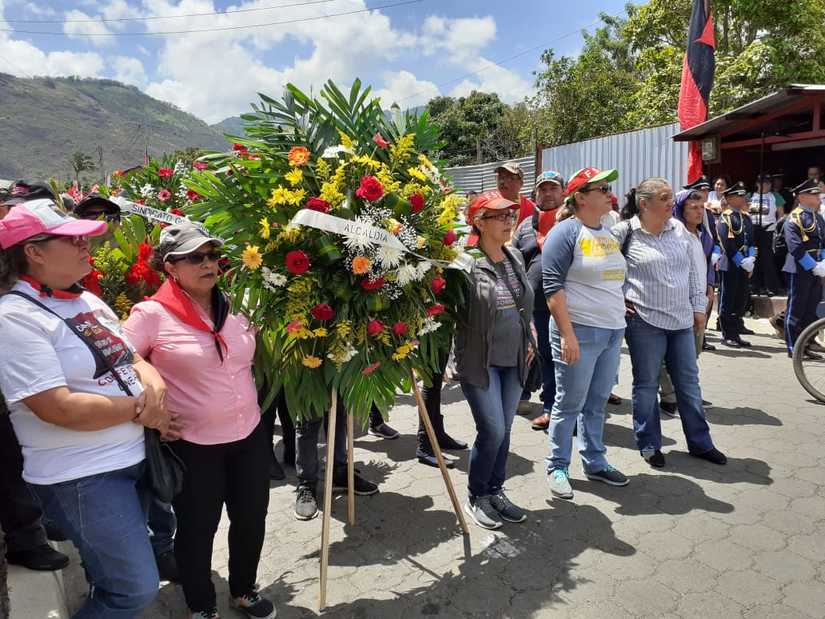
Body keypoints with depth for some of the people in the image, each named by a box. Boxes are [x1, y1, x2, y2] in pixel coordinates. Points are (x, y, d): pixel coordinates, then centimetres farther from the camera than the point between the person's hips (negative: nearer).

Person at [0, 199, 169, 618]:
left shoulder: (89, 301, 7)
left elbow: (132, 359, 12)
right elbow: (59, 408, -25)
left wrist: (154, 385, -11)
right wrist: (138, 408, -15)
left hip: (132, 457, 8)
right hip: (81, 477, -8)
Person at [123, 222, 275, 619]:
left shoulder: (235, 306, 1)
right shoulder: (152, 314, -14)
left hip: (250, 436, 5)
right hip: (193, 446, -4)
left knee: (251, 520, 18)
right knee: (197, 529, 13)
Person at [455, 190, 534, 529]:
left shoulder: (515, 257, 7)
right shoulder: (468, 264, -16)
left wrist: (529, 341, 17)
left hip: (514, 361, 6)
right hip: (480, 361, -6)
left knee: (504, 431, 13)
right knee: (492, 431, -4)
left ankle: (495, 491, 30)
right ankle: (476, 497, 18)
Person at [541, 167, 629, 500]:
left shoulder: (608, 233, 16)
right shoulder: (566, 232, -9)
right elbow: (552, 286, -16)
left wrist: (619, 319, 19)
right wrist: (567, 334, -20)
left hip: (612, 332, 7)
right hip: (580, 332, -7)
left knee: (597, 404, 15)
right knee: (570, 404, 2)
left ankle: (595, 463, 28)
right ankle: (557, 468, 16)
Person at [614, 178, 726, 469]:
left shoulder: (679, 229, 6)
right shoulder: (624, 233, -9)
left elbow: (693, 270, 13)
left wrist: (698, 306, 12)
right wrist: (618, 298, -3)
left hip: (682, 320, 5)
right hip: (645, 320, -5)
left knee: (689, 383, 13)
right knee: (646, 385, 6)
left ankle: (700, 443, 27)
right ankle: (649, 444, 21)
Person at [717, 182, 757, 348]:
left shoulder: (746, 217, 15)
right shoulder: (725, 217, -8)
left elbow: (751, 240, 13)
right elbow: (728, 243, -16)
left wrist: (751, 258, -3)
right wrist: (742, 262, -16)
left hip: (744, 265, 7)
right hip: (731, 265, -7)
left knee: (742, 297, 10)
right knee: (729, 300, 0)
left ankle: (737, 327, 19)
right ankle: (728, 336, 6)